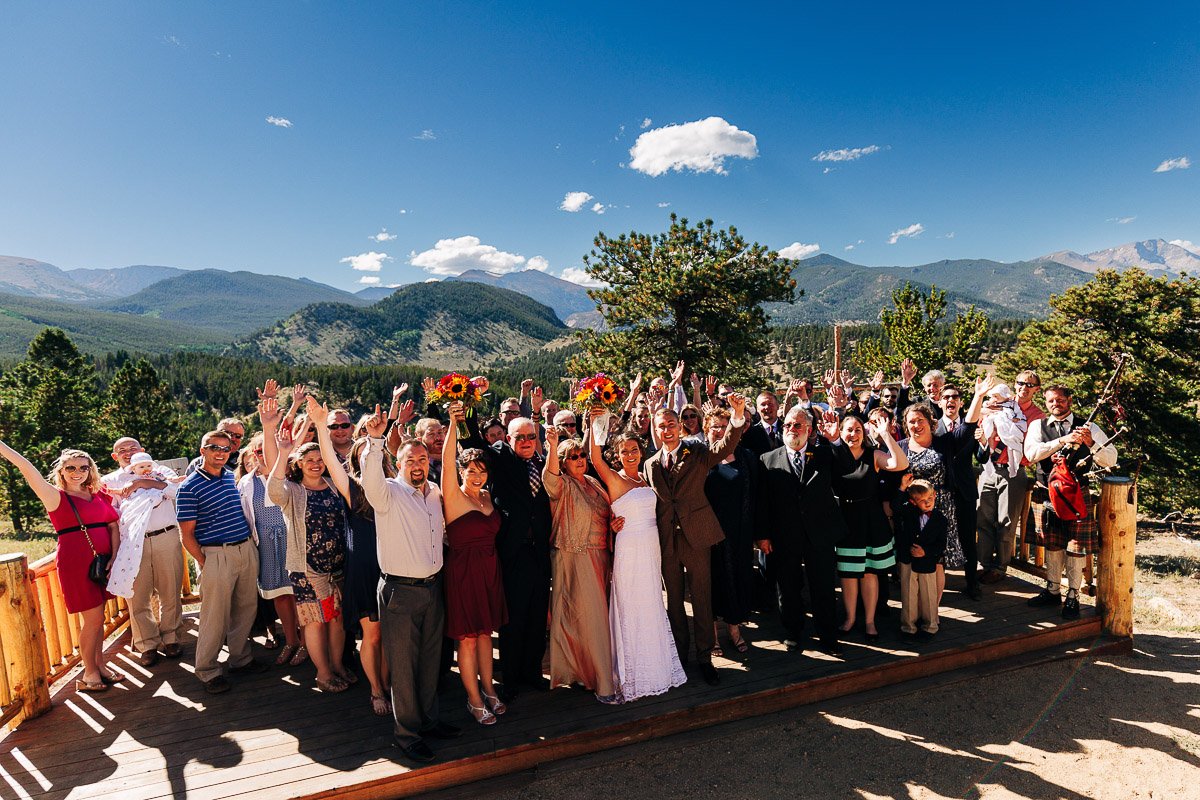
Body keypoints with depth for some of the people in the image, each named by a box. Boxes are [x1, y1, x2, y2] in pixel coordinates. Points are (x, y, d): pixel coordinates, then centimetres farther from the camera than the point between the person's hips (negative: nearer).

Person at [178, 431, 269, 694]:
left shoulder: (232, 477, 10)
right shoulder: (189, 487, -8)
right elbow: (186, 534, -7)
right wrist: (204, 563, -10)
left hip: (247, 550, 6)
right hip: (217, 555, -6)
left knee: (246, 608, 13)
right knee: (216, 615, 0)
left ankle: (240, 659, 28)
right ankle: (207, 671, 16)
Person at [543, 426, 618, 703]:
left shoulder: (593, 483, 12)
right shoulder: (562, 485, -9)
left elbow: (607, 513, 22)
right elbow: (549, 476, -33)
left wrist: (614, 523, -1)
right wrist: (553, 447, -48)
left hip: (600, 556, 7)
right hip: (574, 558, -7)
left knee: (597, 615, 14)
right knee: (587, 617, -4)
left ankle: (582, 669, 31)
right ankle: (602, 683, 5)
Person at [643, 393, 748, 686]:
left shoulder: (698, 453, 0)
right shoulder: (650, 465, 9)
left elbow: (727, 445, -18)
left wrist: (738, 415, -35)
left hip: (697, 535, -2)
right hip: (666, 540, 3)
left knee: (702, 598, 5)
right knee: (674, 600, 13)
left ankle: (705, 657, 19)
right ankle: (679, 654, 28)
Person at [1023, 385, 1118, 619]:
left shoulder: (1088, 428, 4)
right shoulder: (1038, 426, 5)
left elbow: (1110, 460, -2)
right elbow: (1031, 453, -13)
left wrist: (1091, 443, -19)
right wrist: (1062, 440, -21)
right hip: (1047, 493, 1)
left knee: (1075, 547, 1)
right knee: (1052, 545, 11)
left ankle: (1072, 597, 14)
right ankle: (1052, 591, 25)